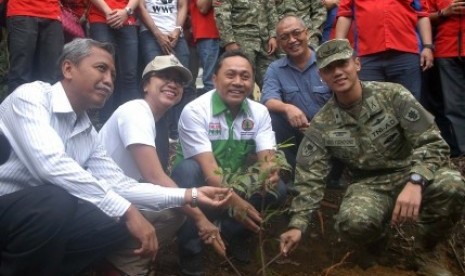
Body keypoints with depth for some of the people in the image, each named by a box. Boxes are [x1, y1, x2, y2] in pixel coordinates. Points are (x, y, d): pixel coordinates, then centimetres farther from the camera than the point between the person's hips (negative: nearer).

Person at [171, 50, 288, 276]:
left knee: (278, 189, -19)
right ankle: (190, 249, -21)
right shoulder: (195, 111, -21)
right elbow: (208, 167, -30)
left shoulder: (259, 112, -5)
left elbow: (267, 159, -16)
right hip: (200, 185, -4)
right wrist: (234, 201, -45)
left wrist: (270, 172, -42)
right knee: (188, 169, -36)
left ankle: (232, 231, 6)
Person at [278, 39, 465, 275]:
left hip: (411, 173, 0)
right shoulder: (321, 124, -4)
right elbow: (309, 178, -4)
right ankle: (377, 243, 7)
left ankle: (424, 250, -2)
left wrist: (415, 181, -34)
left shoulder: (392, 95, -10)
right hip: (369, 185, 0)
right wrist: (297, 224, -18)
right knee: (353, 222, -35)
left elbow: (433, 143, -14)